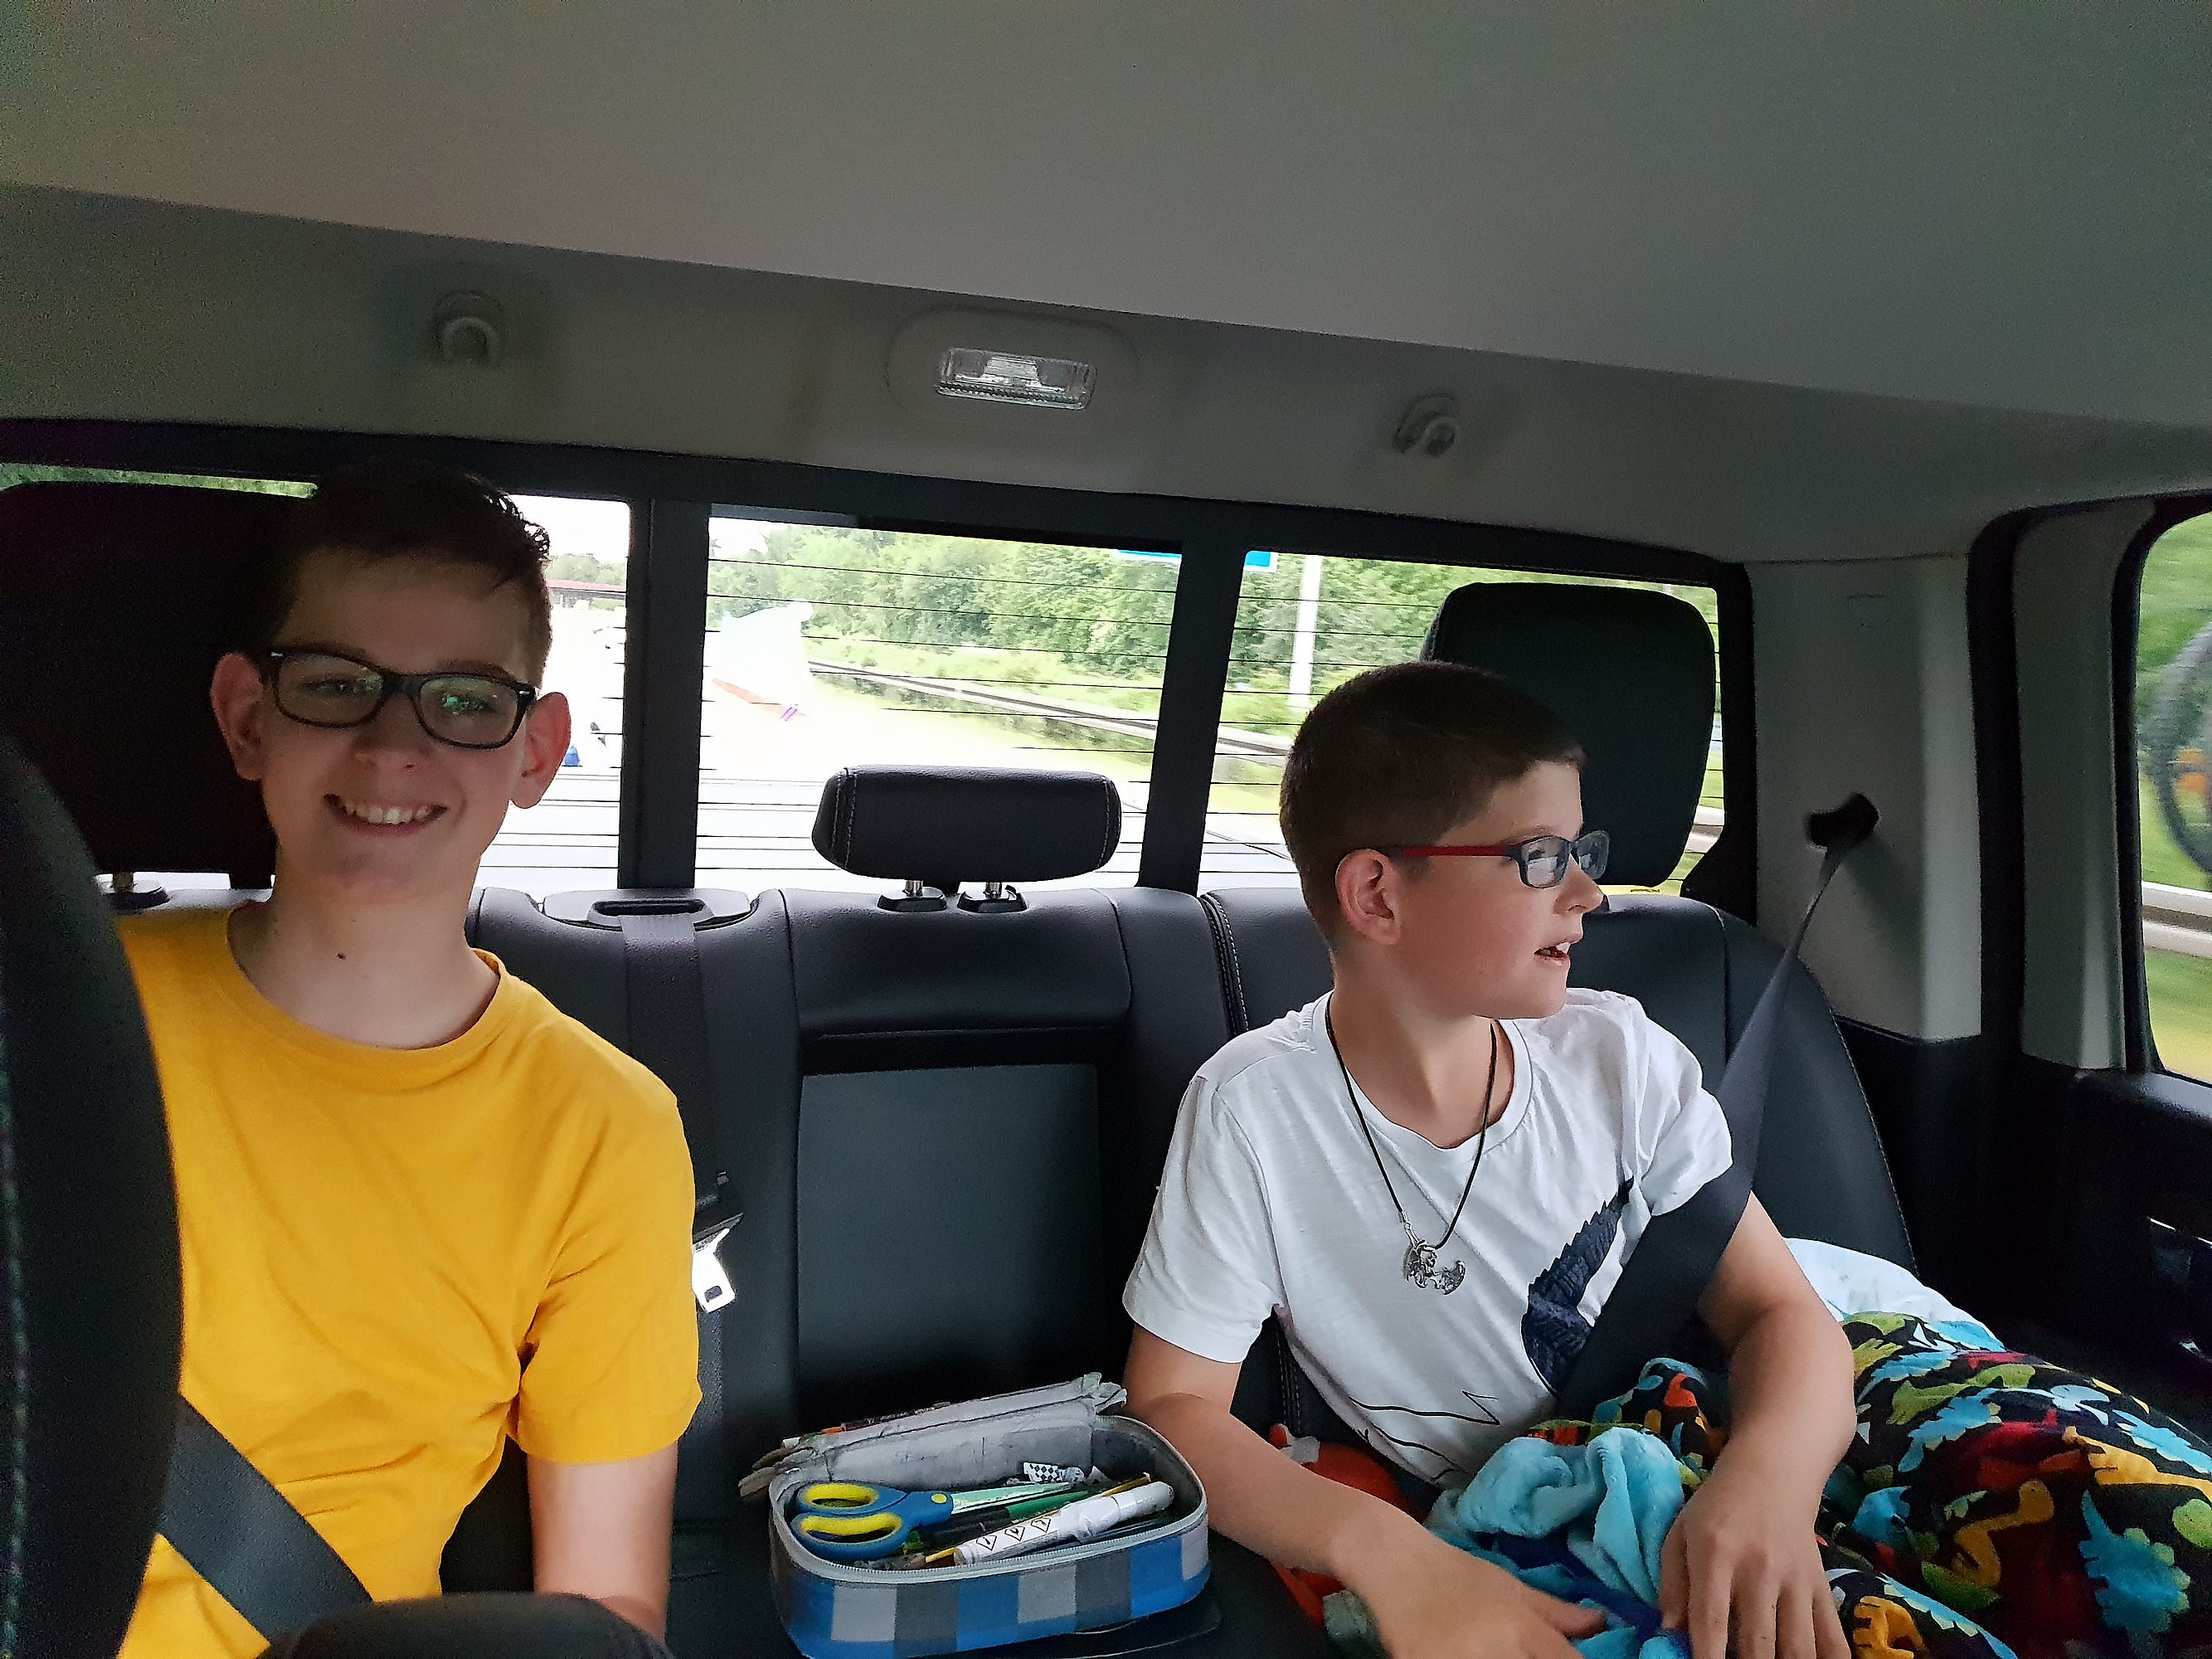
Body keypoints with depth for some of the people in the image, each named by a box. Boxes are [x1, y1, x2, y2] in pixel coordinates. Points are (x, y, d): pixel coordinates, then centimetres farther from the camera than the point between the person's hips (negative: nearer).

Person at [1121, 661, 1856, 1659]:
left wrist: (1770, 1478, -26)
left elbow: (1780, 1312, -3)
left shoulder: (1617, 1057, -6)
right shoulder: (1255, 1109, -16)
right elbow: (1174, 1408, -15)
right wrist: (1384, 1552, -32)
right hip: (1446, 1567, -2)